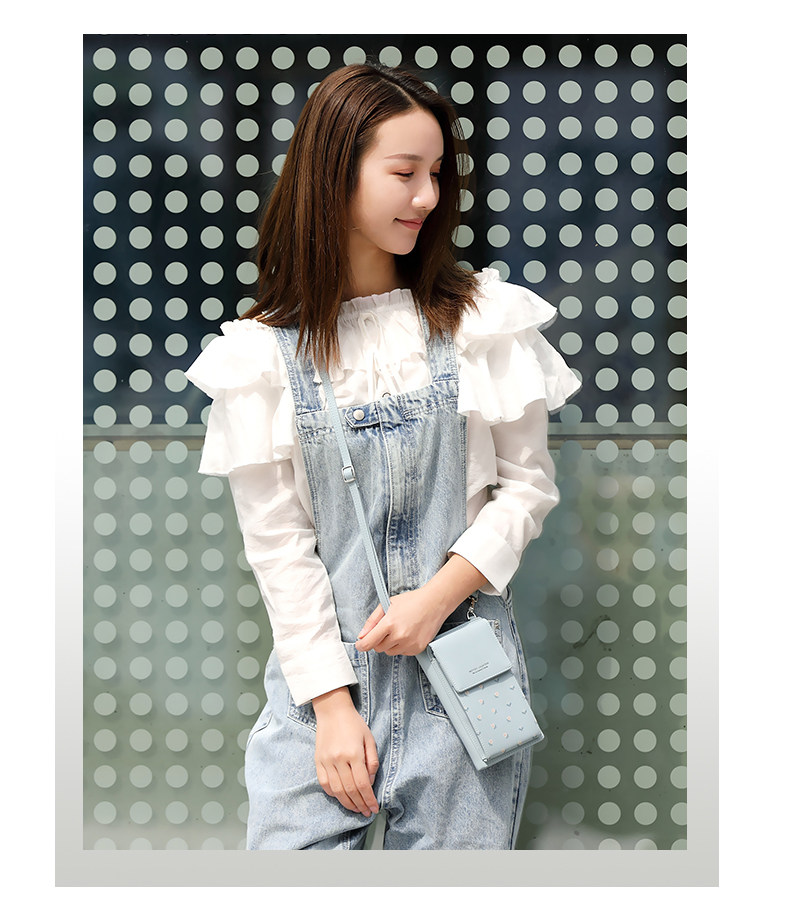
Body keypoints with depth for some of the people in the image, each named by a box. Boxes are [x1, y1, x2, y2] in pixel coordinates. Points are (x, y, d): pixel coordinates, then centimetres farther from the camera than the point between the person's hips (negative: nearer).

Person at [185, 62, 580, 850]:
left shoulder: (483, 320, 1)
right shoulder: (266, 351, -1)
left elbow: (528, 483, 4)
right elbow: (276, 540, -2)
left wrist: (440, 595, -11)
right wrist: (331, 703, -6)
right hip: (322, 664, 0)